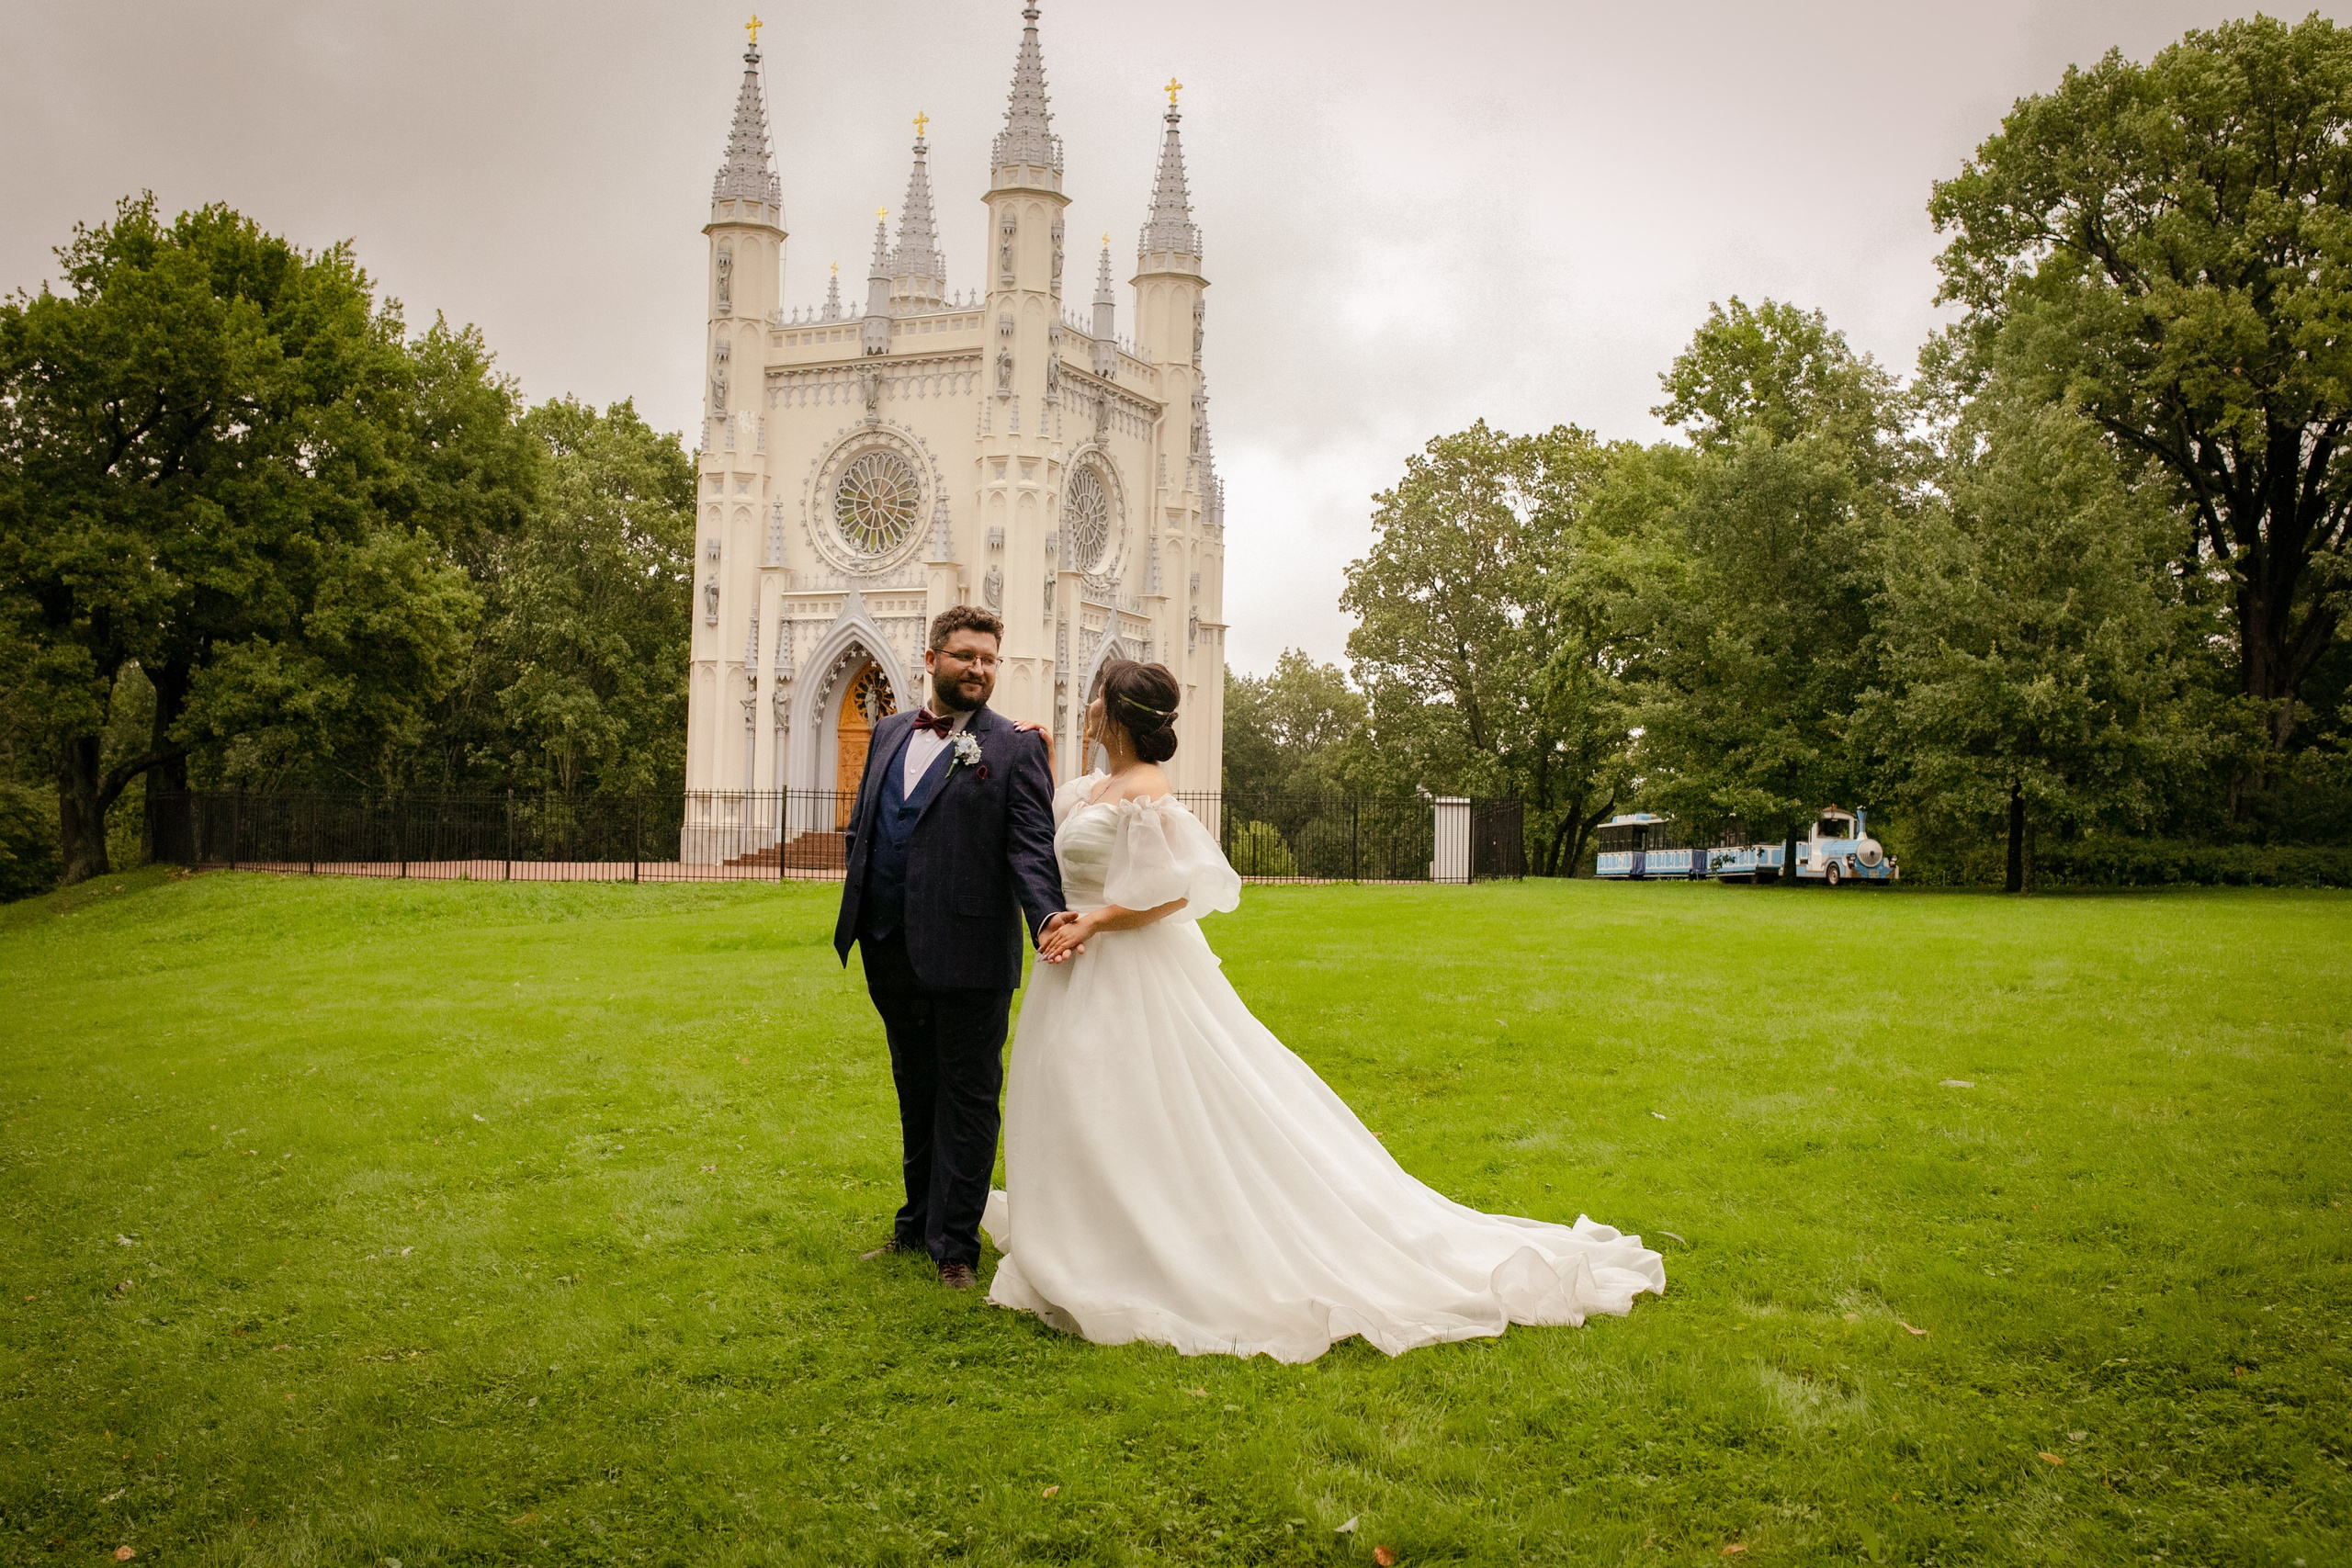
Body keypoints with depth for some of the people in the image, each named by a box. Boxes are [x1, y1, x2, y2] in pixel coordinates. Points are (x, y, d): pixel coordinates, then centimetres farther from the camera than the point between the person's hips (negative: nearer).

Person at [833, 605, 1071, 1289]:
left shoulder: (1014, 748, -5)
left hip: (966, 954, -6)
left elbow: (1030, 847, -12)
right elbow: (861, 828, 15)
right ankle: (919, 1220, 36)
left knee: (967, 1098, 5)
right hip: (891, 951, 6)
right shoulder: (889, 733, 13)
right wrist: (858, 915, 7)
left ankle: (955, 1242, 16)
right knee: (916, 1093, 20)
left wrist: (1047, 915, -29)